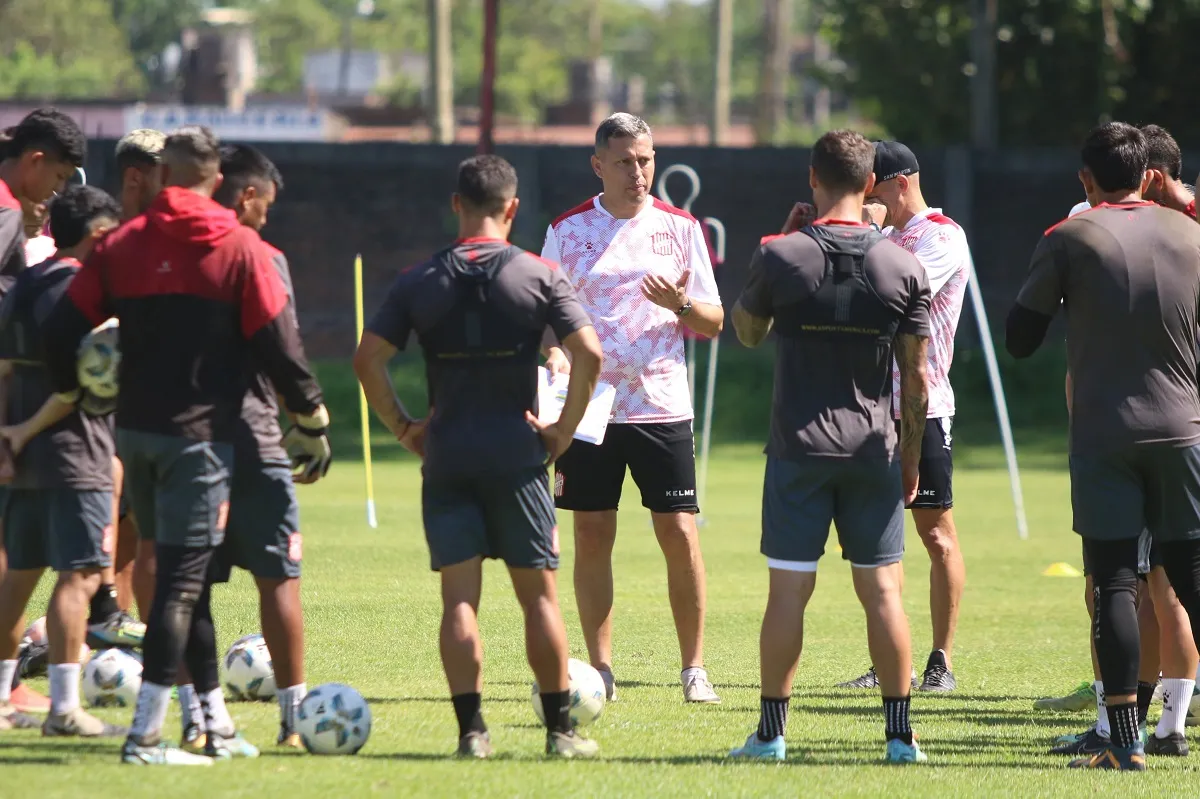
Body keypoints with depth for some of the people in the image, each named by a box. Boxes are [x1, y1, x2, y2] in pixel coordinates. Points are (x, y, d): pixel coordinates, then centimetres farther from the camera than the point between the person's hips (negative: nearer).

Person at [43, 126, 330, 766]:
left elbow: (62, 334, 2)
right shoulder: (238, 247, -5)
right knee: (183, 578, -5)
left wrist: (76, 392, 20)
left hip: (133, 429, 5)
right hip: (200, 435, -5)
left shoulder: (121, 245, 4)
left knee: (181, 573, 15)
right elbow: (278, 342, -7)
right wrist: (311, 422, 4)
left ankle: (214, 721, 21)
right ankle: (145, 735, -12)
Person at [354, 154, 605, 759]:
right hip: (516, 453, -1)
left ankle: (471, 729, -3)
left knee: (459, 597, 3)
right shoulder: (539, 275, -1)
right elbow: (588, 352, -11)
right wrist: (565, 430, -2)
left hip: (445, 456, 1)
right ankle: (560, 730, 8)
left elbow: (368, 358, -3)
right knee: (538, 593, 6)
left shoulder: (420, 281, 3)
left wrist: (403, 428, 5)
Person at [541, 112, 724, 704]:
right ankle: (600, 669, 8)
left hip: (662, 406, 0)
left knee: (679, 534, -4)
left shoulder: (679, 229, 5)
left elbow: (713, 323, 7)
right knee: (592, 536, 1)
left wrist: (682, 304, -14)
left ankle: (694, 668, 5)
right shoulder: (568, 231, 5)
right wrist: (554, 354, -12)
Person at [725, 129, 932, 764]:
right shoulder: (902, 268, -2)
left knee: (789, 590, 2)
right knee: (882, 591, 5)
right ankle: (899, 732, 5)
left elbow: (748, 331, 12)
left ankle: (772, 730, 4)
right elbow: (916, 378, 1)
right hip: (872, 449, 1)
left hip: (798, 448, -1)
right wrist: (911, 458, 12)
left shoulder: (780, 257, -7)